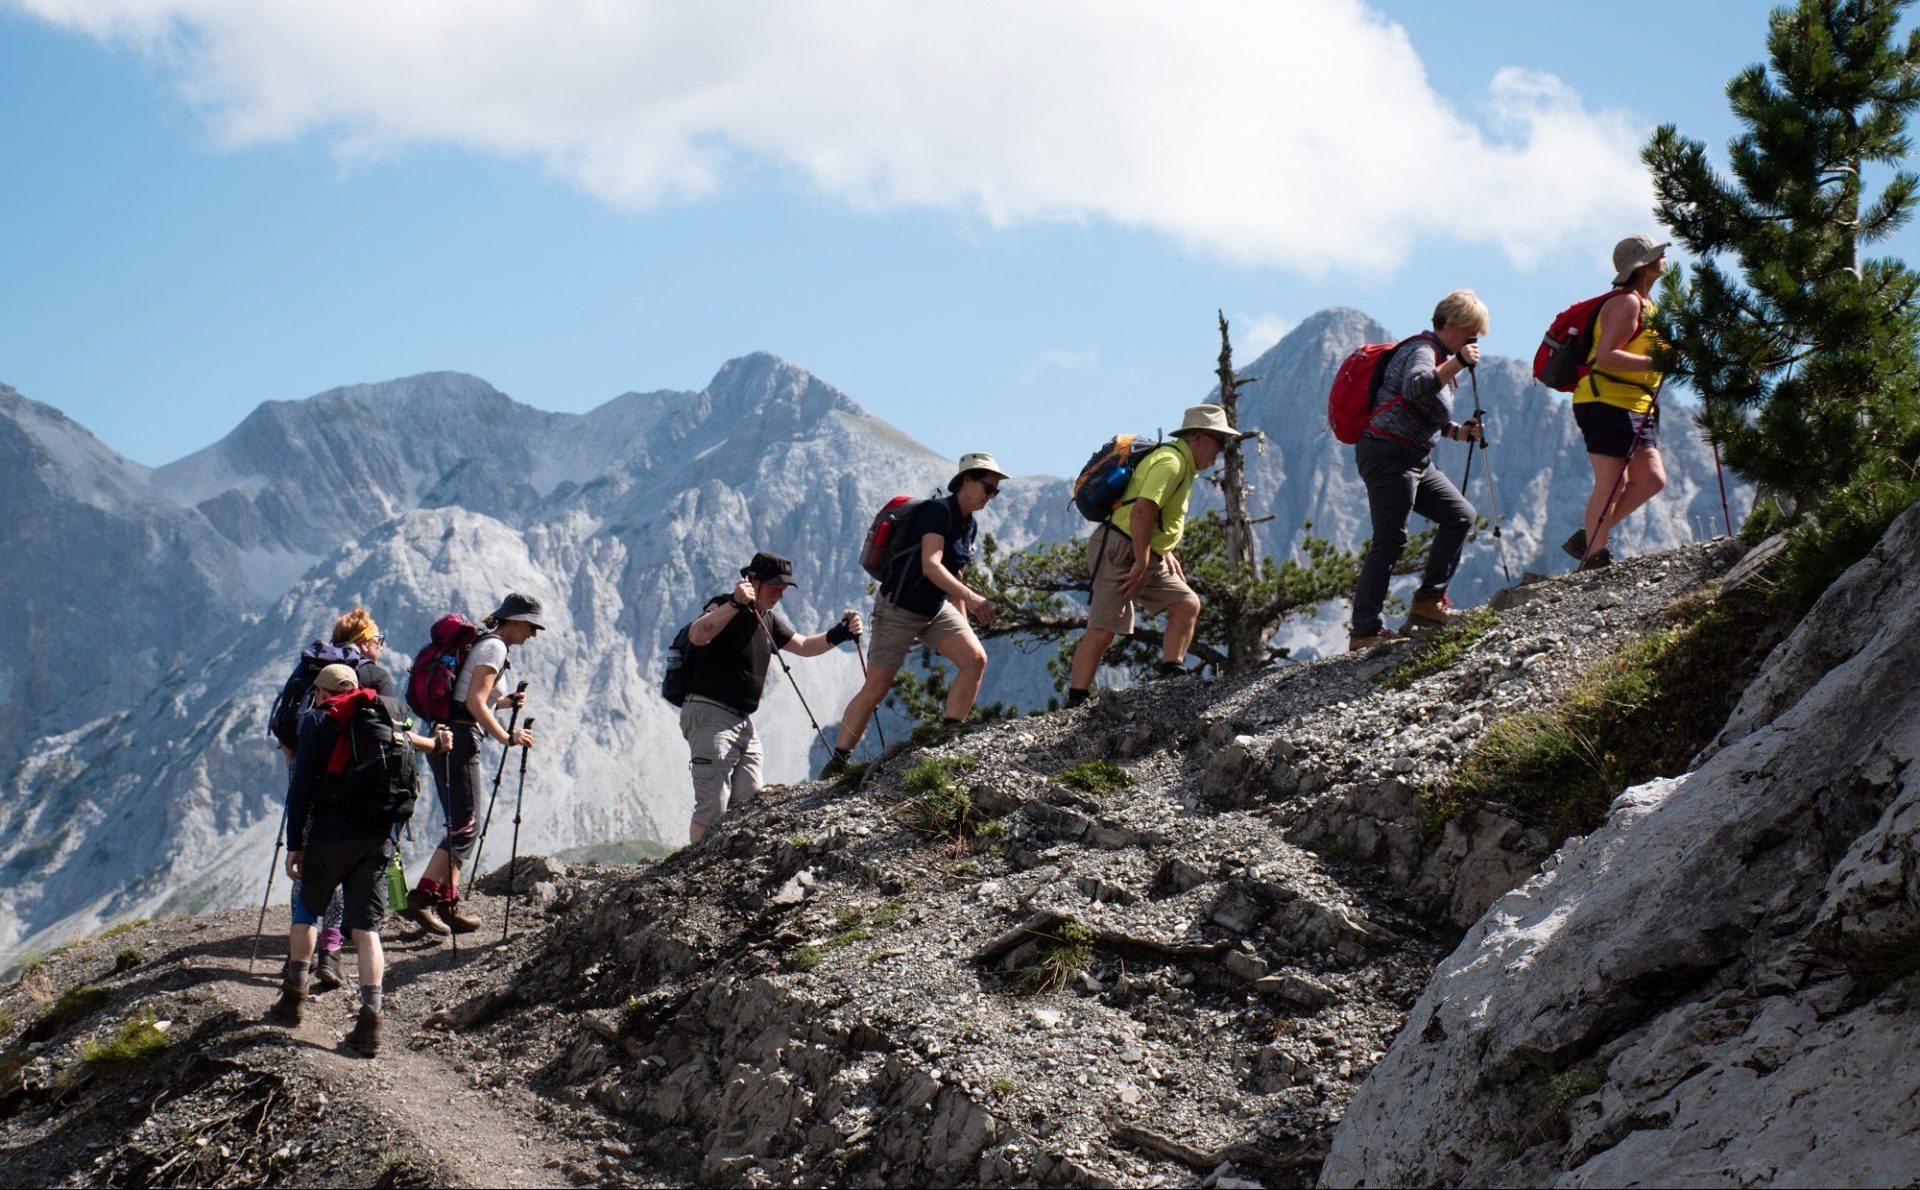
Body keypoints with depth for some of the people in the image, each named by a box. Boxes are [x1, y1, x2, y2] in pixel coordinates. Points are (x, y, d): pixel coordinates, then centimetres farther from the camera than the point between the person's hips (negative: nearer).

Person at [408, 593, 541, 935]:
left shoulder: (486, 644, 20)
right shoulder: (494, 647, -9)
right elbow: (475, 704, -18)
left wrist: (505, 701, 18)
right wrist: (507, 738, -18)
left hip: (445, 739, 10)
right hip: (460, 742, -10)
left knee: (463, 827, 11)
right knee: (465, 827, -11)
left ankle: (447, 904, 11)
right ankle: (422, 897, -17)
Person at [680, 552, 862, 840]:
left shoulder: (768, 619, 16)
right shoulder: (725, 608, -11)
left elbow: (804, 646, 24)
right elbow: (697, 636, -31)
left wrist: (841, 633, 5)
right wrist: (735, 604, -43)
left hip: (743, 720, 9)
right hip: (710, 715, -9)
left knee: (750, 803, 6)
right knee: (713, 807, -15)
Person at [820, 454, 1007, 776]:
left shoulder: (971, 525, 7)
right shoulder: (938, 511, -19)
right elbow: (931, 566, -31)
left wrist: (963, 623, 19)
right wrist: (970, 596, -42)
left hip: (935, 609, 8)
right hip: (899, 608, -8)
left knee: (975, 658, -15)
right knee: (876, 689, -2)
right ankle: (837, 761, 10)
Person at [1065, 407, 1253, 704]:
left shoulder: (1182, 464, 19)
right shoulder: (1171, 462, -14)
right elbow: (1141, 511, -25)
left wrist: (1166, 552, 15)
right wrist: (1141, 565, -22)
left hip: (1146, 557, 10)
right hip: (1118, 551, -10)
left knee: (1188, 605, 5)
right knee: (1102, 631, -14)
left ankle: (1169, 677, 6)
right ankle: (1074, 703, -15)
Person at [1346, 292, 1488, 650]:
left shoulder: (1441, 358, 21)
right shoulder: (1422, 350, -10)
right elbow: (1415, 388, -33)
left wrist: (1459, 431, 11)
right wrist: (1458, 362, -30)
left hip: (1415, 459, 10)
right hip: (1388, 455, -10)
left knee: (1460, 515, 8)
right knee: (1390, 541, -13)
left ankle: (1428, 602, 9)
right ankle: (1364, 632, -13)